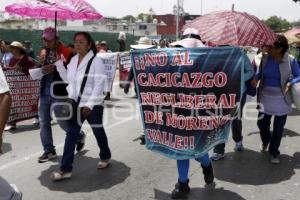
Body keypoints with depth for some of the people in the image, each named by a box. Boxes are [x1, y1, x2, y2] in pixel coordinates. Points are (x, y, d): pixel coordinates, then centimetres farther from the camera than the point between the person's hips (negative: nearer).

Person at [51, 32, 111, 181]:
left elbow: (99, 85, -17)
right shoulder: (73, 60, 7)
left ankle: (105, 157, 38)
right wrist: (58, 63, 6)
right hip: (75, 104, 6)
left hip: (92, 105, -5)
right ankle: (65, 169, 11)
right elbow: (68, 78, 14)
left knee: (98, 132, 13)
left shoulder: (95, 61, -13)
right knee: (71, 135, 4)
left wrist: (90, 104, -22)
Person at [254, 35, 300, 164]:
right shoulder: (265, 58, -5)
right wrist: (256, 78, -10)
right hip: (265, 97, 2)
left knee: (278, 127, 6)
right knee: (262, 123, 6)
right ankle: (265, 141, 39)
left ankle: (274, 152, 25)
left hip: (281, 99, -2)